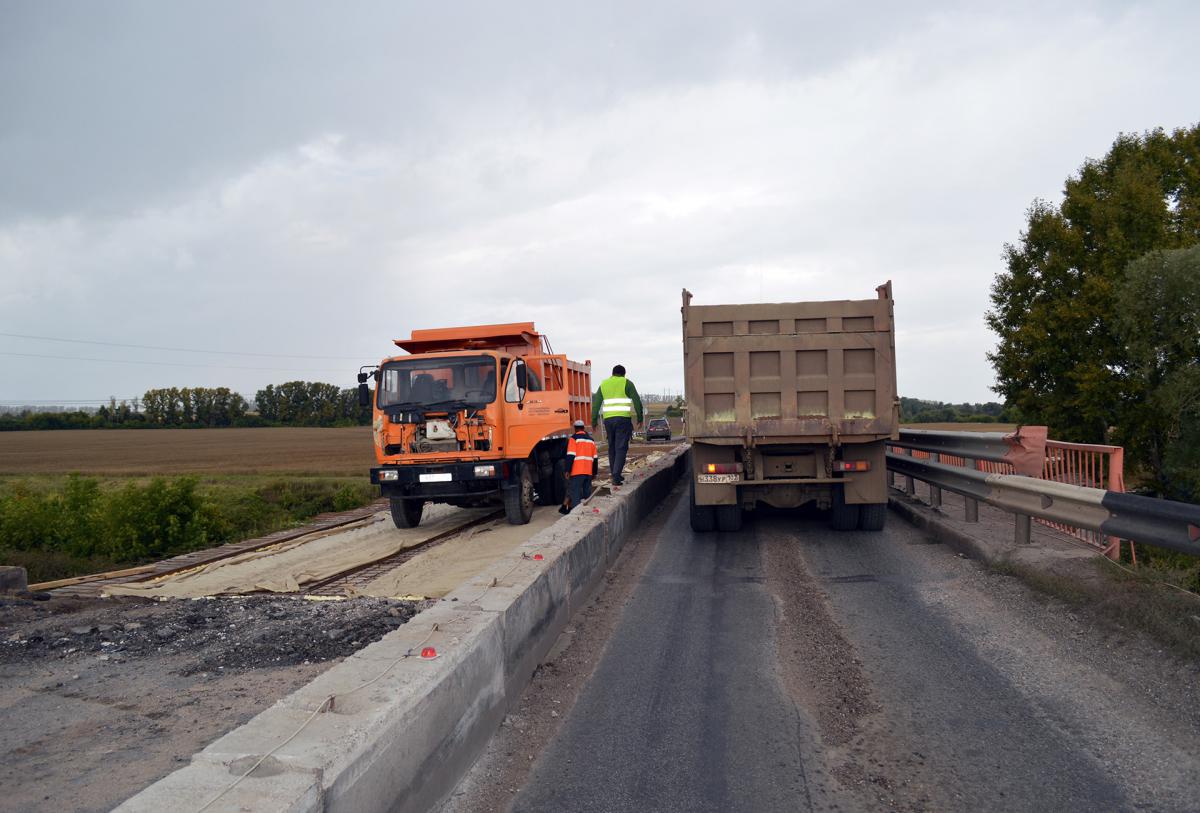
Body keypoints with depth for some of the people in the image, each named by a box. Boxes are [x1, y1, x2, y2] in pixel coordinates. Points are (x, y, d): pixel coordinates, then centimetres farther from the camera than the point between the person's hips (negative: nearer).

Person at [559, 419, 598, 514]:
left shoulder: (574, 439, -4)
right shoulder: (591, 440, 15)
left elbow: (570, 456, -11)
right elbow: (594, 458, 17)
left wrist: (568, 470, -9)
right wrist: (594, 472, 23)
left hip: (577, 471, -5)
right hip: (588, 471, 5)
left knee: (575, 492, -5)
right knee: (587, 493, 11)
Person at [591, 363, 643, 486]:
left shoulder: (604, 384, 15)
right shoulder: (627, 383, 3)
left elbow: (596, 404, 12)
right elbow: (637, 401, -2)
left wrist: (594, 421, 14)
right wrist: (640, 418, 6)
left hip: (608, 419, 4)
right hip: (623, 419, -4)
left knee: (612, 447, 15)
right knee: (621, 448, -5)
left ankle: (616, 475, 19)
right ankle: (616, 477, -15)